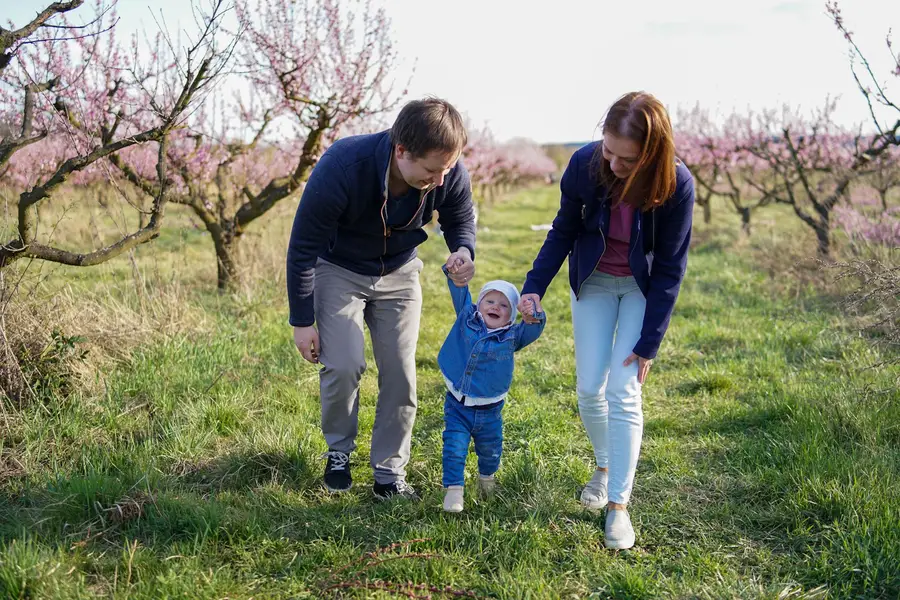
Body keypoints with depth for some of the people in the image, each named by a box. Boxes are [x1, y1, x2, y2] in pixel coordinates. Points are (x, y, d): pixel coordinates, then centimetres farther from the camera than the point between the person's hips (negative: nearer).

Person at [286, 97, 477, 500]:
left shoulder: (451, 174, -26)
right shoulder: (340, 169, -36)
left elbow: (460, 221, -2)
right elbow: (303, 248, -23)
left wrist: (463, 252, -28)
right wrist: (302, 321, -16)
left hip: (398, 272, 3)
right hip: (338, 269, -3)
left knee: (400, 373, -2)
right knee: (344, 365, -15)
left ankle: (389, 475, 13)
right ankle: (338, 452, 14)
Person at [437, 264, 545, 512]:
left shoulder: (512, 336, -6)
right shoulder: (466, 318, -4)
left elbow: (532, 331, -22)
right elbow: (460, 293, -10)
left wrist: (534, 318, -44)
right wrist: (455, 274, -29)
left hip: (489, 410, 1)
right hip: (458, 406, -1)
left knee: (490, 451, 19)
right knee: (455, 448, -8)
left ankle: (486, 477, 48)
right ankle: (453, 490, 3)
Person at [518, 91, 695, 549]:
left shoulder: (676, 185, -28)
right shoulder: (585, 164, -23)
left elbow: (670, 268, -19)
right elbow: (563, 232, -7)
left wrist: (648, 343, -17)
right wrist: (534, 286, -19)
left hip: (643, 288, -2)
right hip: (593, 281, 3)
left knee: (623, 392, -10)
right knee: (589, 387, 2)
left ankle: (619, 503, 0)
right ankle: (604, 466, 30)